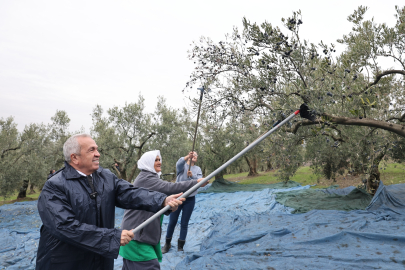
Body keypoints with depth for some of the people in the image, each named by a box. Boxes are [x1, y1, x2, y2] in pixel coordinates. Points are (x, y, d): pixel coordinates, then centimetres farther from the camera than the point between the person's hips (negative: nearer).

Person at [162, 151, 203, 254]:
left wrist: (192, 176, -30)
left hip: (190, 199, 2)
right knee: (172, 222, 7)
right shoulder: (183, 165, -1)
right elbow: (179, 164, -26)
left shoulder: (198, 169, 7)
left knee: (184, 224, 6)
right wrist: (188, 156, -44)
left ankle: (180, 247, 21)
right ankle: (167, 244, 29)